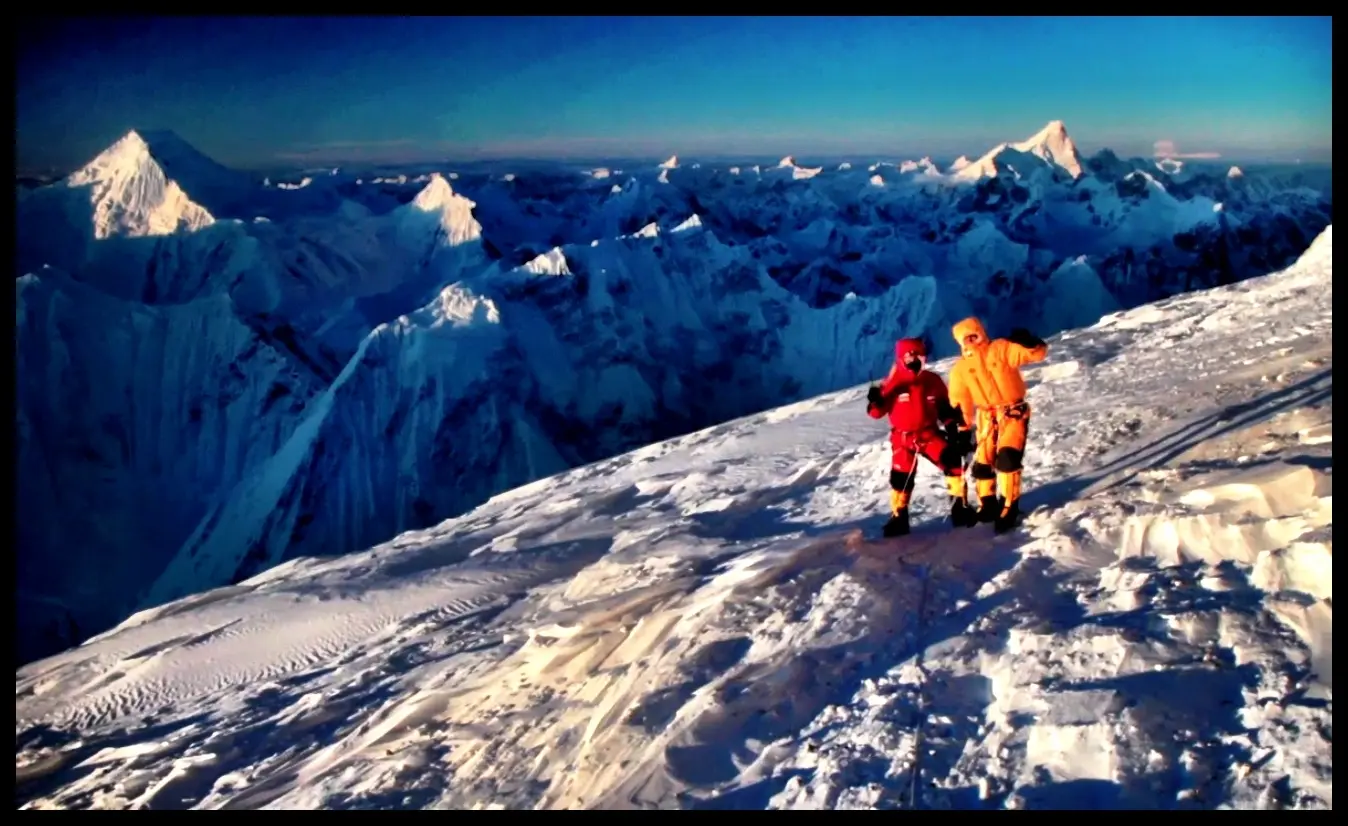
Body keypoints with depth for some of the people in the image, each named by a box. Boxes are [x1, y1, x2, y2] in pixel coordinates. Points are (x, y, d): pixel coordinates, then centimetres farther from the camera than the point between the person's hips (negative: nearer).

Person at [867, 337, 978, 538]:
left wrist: (955, 432, 6)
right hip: (903, 437, -1)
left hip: (929, 433, 2)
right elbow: (877, 412, -9)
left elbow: (946, 408, 10)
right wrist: (876, 401, -32)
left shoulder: (933, 381, 1)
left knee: (952, 460, -18)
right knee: (901, 477, -1)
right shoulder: (893, 383, -9)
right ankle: (898, 518, 18)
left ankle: (960, 507, -8)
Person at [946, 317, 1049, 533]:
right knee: (982, 462, 5)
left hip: (1013, 413, -4)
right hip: (986, 418, 4)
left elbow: (1037, 353, -11)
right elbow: (960, 401, 9)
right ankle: (988, 504, 24)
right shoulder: (961, 368, 4)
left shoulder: (1001, 349, -6)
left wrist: (1028, 341, -31)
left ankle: (1009, 507, -10)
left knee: (1008, 458, -19)